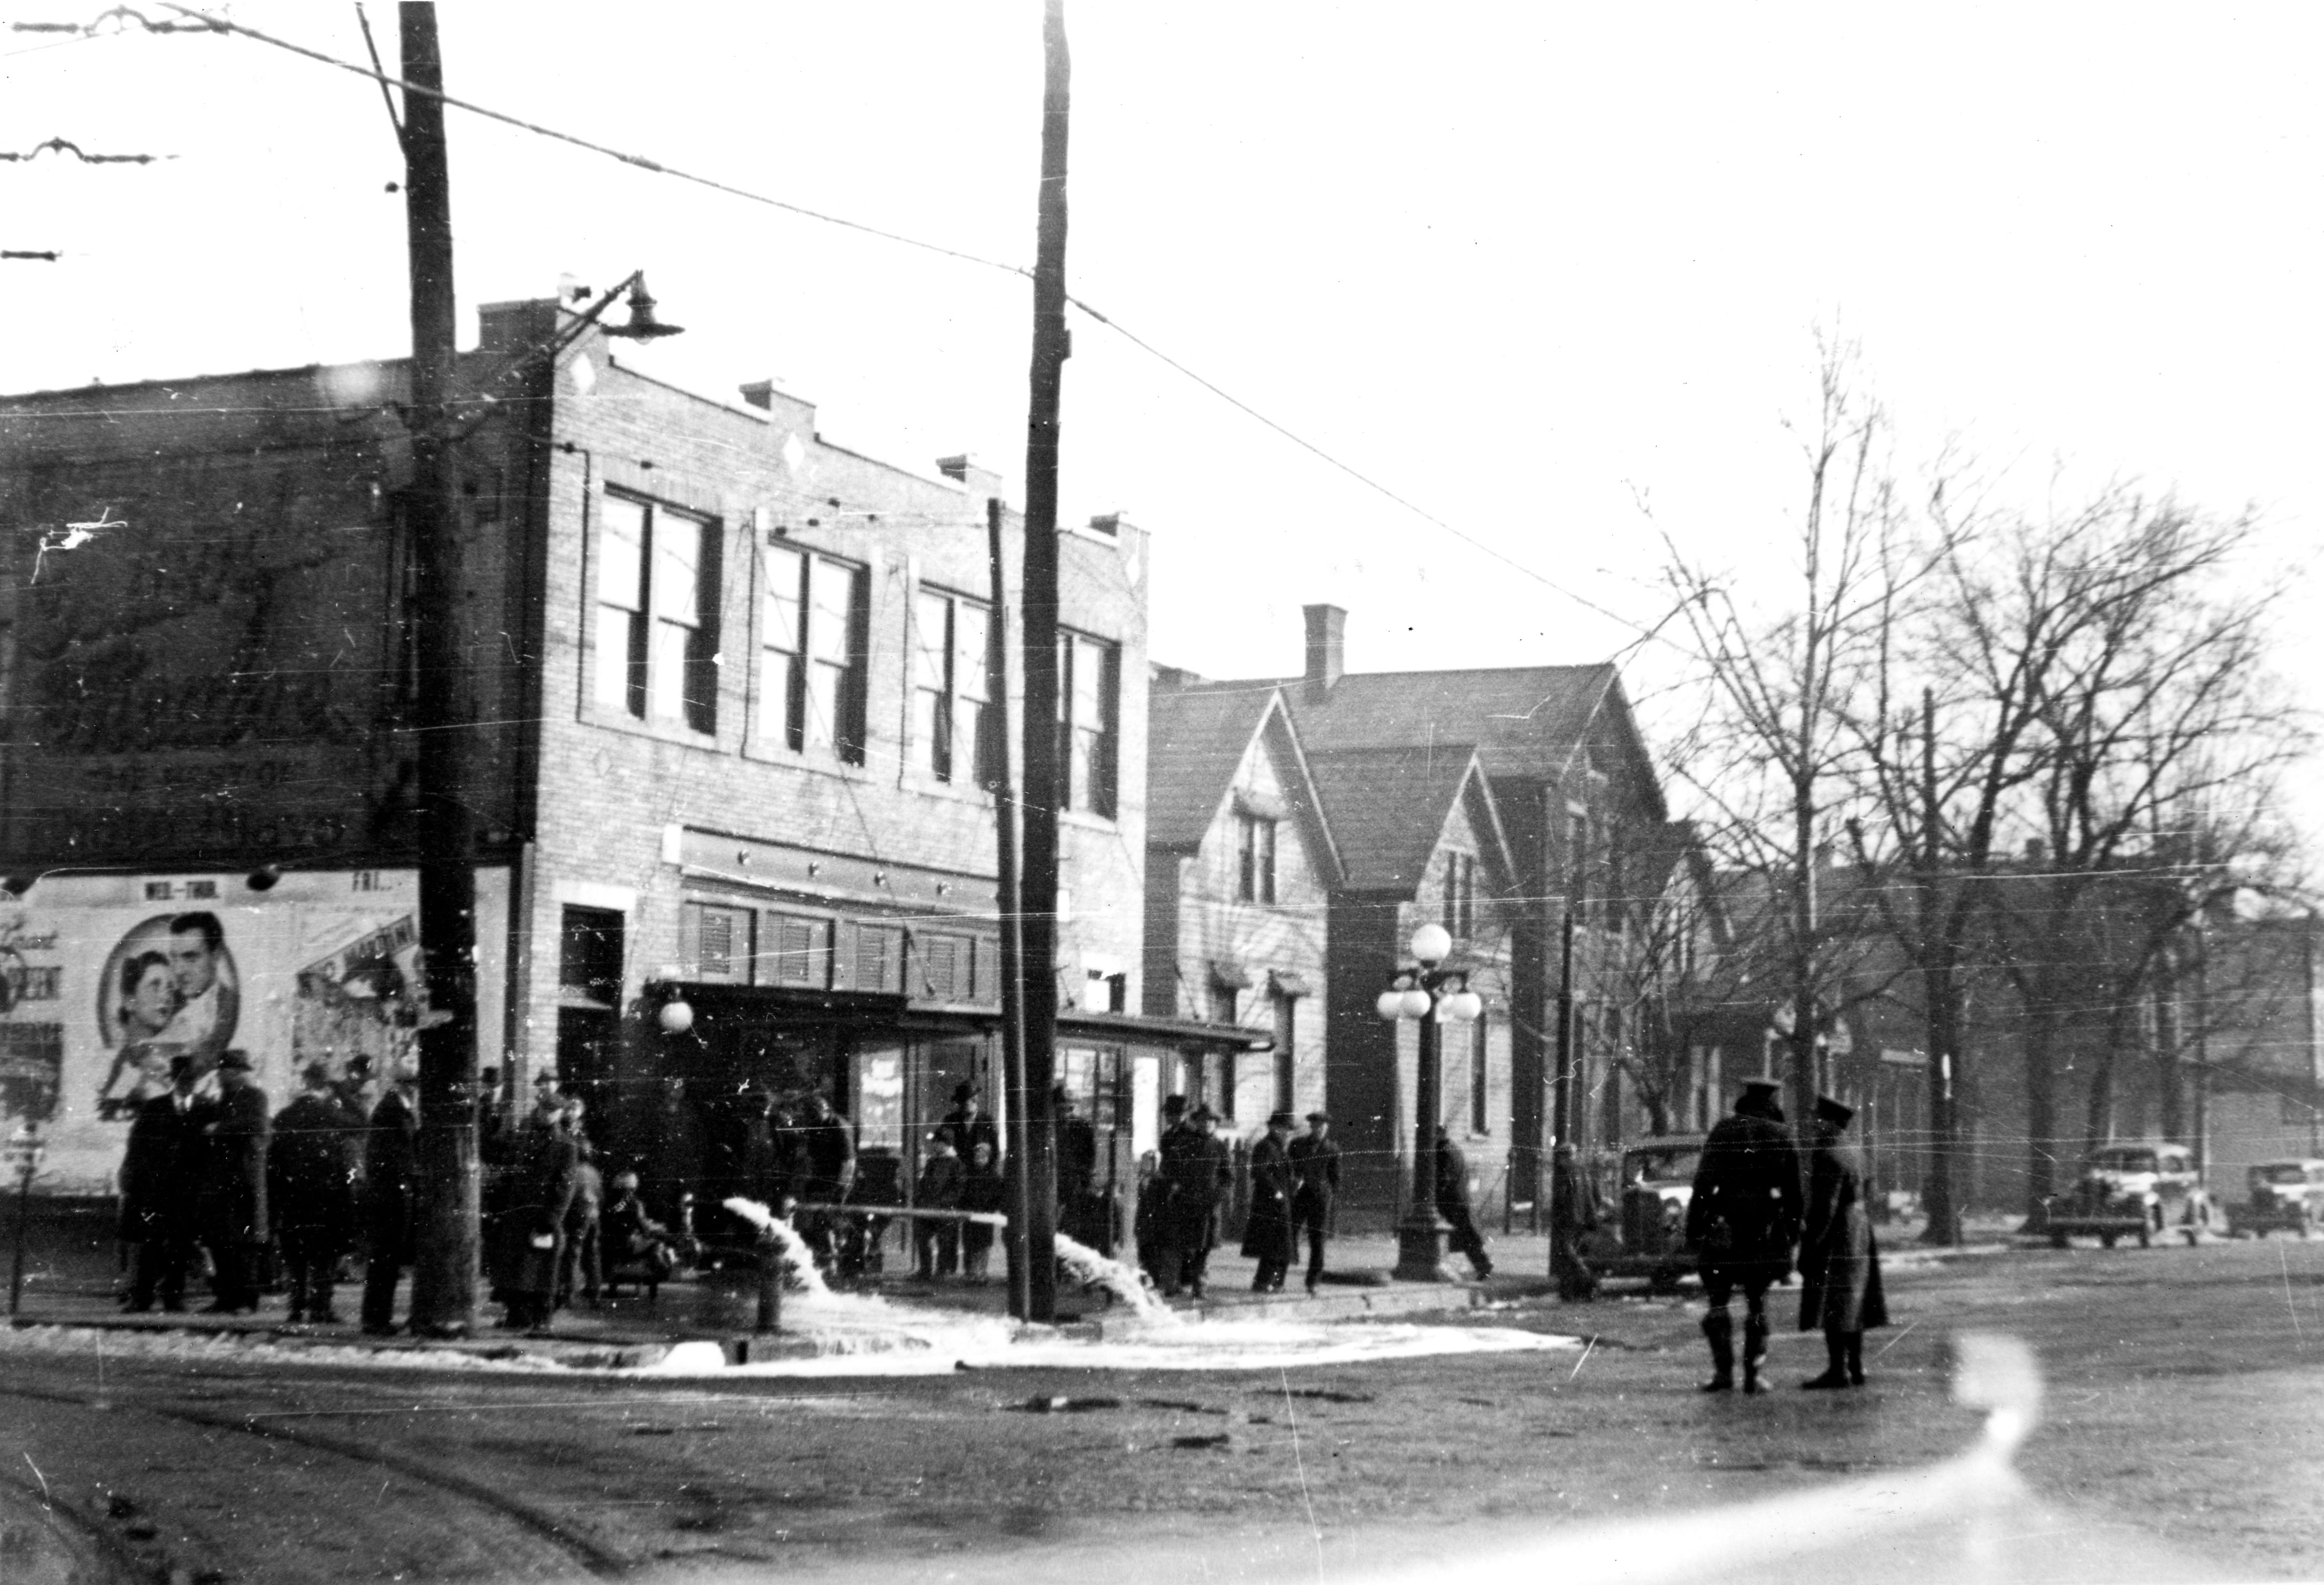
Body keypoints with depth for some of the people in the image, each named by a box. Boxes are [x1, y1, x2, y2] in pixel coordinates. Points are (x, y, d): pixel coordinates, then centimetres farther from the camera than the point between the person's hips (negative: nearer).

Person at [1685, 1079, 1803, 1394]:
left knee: (1717, 1300, 5)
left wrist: (1693, 1227, -3)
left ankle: (1723, 1372, -6)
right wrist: (1791, 1237, 14)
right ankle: (1753, 1376, 4)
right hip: (1767, 1233, 2)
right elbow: (1793, 1193, 7)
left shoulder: (1723, 1131, 3)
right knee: (1757, 1304, 9)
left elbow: (1704, 1181, -4)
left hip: (1724, 1228, -2)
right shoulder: (1781, 1137, 8)